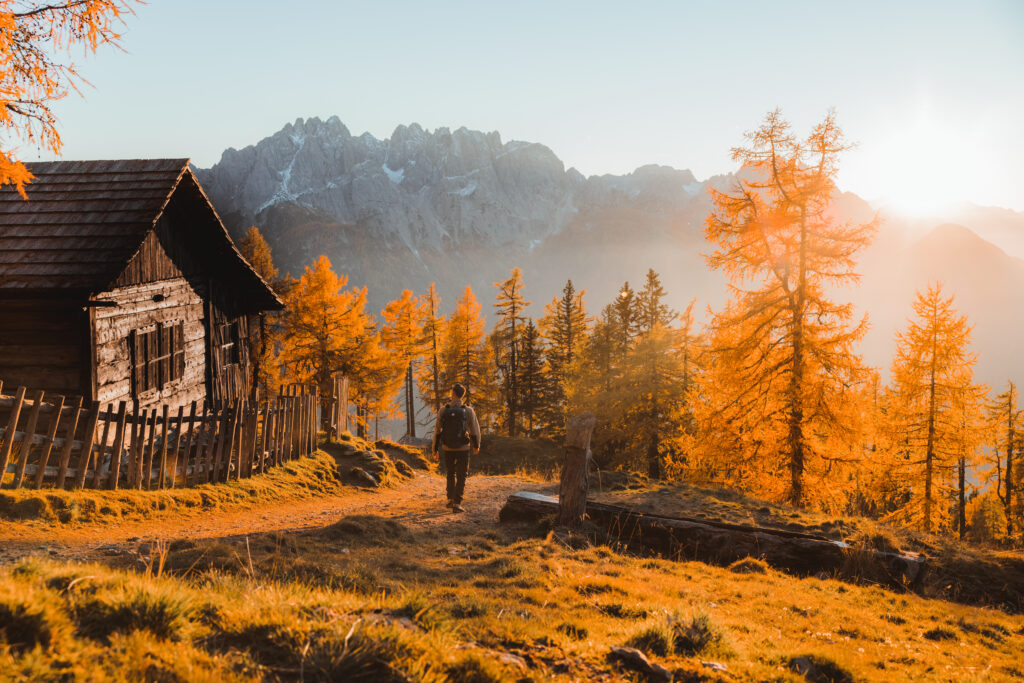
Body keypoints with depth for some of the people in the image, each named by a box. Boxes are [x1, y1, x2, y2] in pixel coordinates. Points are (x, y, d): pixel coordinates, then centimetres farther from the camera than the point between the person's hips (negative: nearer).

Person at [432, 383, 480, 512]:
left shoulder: (443, 410, -7)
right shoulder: (468, 411, -11)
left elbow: (437, 431, -3)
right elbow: (475, 431, -5)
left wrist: (435, 450, 5)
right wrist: (476, 446, 13)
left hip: (447, 448, 2)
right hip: (463, 448, -2)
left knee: (451, 474, 23)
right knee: (461, 477, 5)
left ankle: (451, 499, 23)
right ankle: (457, 504, -4)